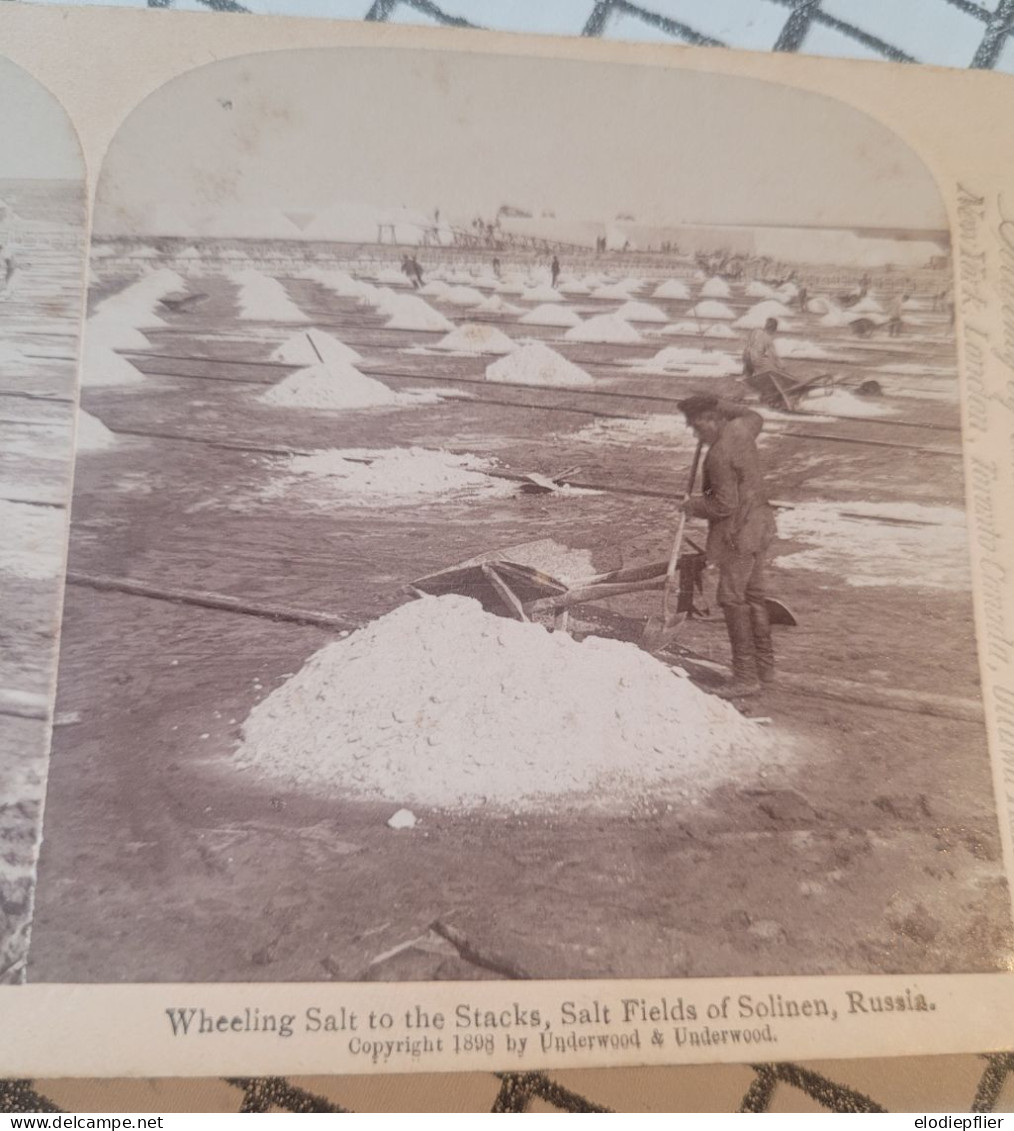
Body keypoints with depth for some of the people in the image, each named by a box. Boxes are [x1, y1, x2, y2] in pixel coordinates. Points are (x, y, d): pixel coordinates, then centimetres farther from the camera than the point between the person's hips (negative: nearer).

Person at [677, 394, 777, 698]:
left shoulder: (719, 455, -24)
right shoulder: (739, 428, 3)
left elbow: (725, 504, -23)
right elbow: (755, 418, 29)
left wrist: (694, 506, -7)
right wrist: (721, 405, 27)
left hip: (739, 532, -10)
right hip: (758, 522, 10)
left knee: (732, 599, -5)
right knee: (753, 594, 16)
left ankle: (746, 677, -2)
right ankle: (764, 664, 27)